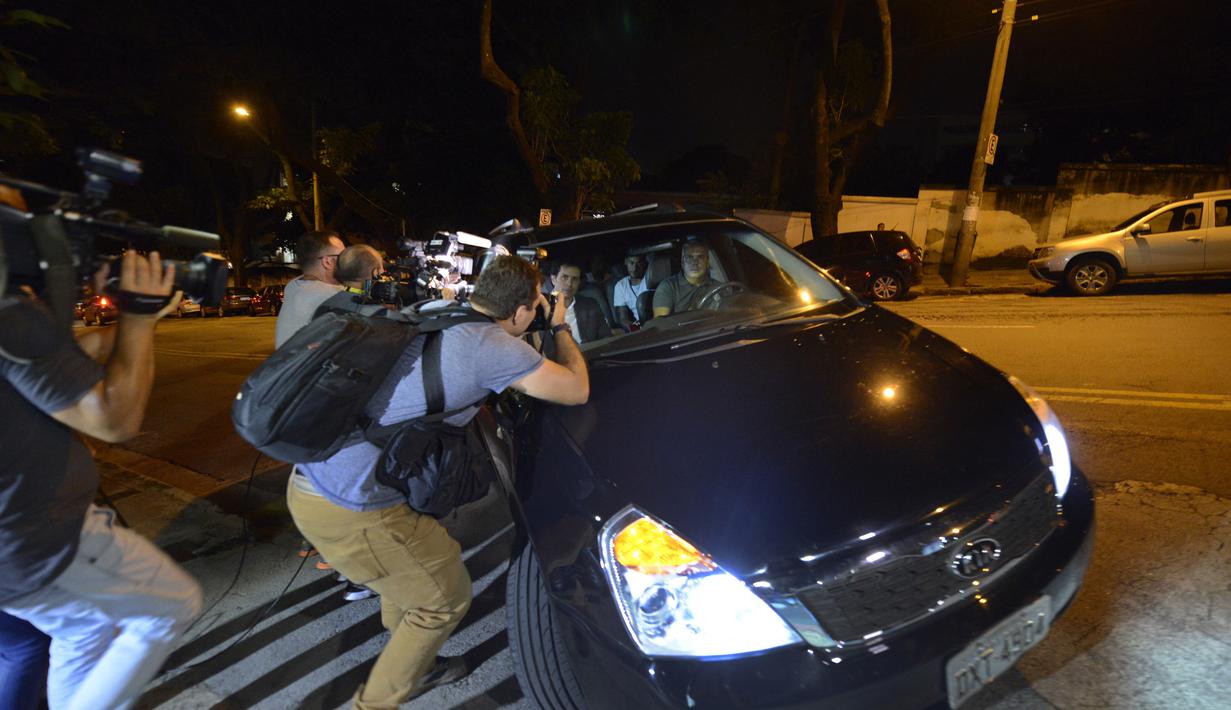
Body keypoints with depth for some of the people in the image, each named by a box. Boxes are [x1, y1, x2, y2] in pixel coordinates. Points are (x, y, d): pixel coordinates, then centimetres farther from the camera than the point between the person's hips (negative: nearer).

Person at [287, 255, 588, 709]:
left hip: (310, 480, 9)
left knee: (415, 568, 29)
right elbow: (577, 391, -5)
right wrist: (560, 328, 9)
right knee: (446, 599, 12)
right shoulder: (495, 347, -18)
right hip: (349, 513, -9)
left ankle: (415, 668, 50)